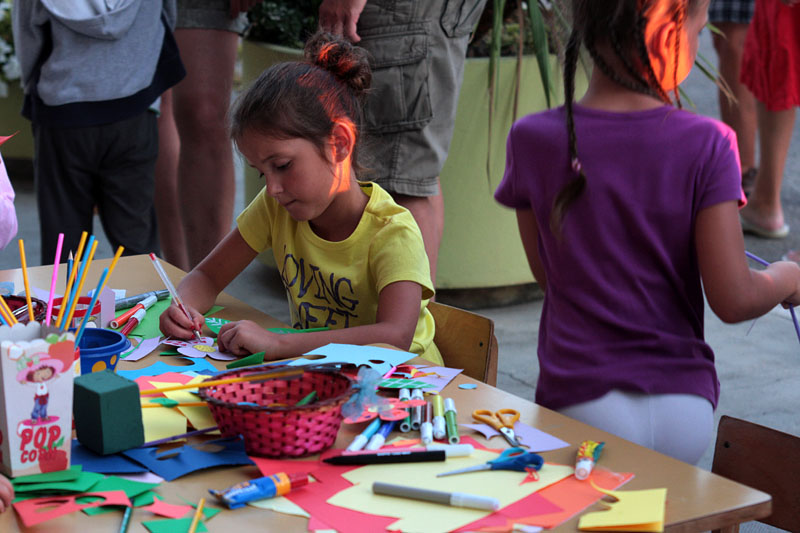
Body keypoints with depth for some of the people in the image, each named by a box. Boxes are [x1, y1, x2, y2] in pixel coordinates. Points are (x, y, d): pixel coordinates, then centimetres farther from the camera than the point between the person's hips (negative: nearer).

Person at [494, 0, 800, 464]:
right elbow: (733, 299, -9)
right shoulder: (706, 145, -9)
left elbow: (547, 273, 7)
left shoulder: (533, 140, -5)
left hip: (582, 406, 0)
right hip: (685, 408, 0)